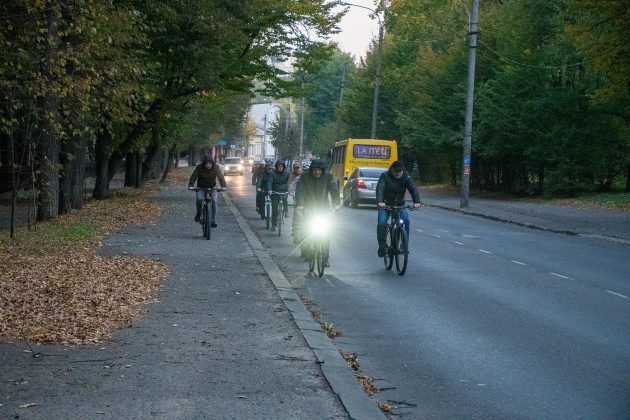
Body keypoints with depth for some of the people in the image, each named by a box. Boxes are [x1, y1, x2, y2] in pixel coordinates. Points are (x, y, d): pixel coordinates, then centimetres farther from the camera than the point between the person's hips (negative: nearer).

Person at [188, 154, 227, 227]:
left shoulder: (216, 167, -16)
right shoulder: (199, 167, -19)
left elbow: (221, 177, -24)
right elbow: (193, 176, -25)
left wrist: (223, 186, -41)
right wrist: (191, 185, -41)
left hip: (212, 188, 1)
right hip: (201, 188, -1)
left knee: (214, 201, -19)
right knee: (199, 198, -27)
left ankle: (212, 220, -11)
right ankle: (198, 214, -1)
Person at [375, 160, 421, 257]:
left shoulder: (406, 177, -10)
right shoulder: (385, 176, -16)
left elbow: (413, 189, -21)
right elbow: (380, 188, -30)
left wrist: (417, 202, -40)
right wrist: (380, 202, -48)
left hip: (400, 204, 1)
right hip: (385, 205, -1)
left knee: (406, 221, -23)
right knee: (382, 224, -18)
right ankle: (382, 246, -1)